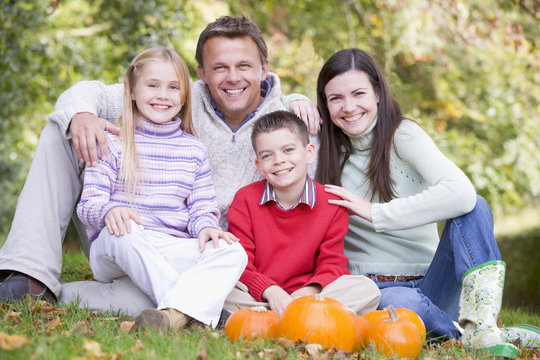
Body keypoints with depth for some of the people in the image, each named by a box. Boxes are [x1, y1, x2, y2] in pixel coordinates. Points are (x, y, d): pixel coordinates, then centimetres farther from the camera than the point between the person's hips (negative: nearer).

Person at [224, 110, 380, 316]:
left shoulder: (331, 204, 0)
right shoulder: (245, 200, 0)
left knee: (367, 289, -23)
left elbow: (332, 263, -1)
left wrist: (311, 290, -25)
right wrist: (270, 291, -26)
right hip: (259, 296, -1)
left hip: (307, 294, 1)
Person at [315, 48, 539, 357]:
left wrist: (375, 213, -22)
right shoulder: (326, 145, 5)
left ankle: (480, 328, -39)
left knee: (474, 207, -27)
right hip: (372, 290, 0)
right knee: (402, 304, -39)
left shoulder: (403, 134, -6)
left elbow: (462, 194, -25)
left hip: (432, 285, 0)